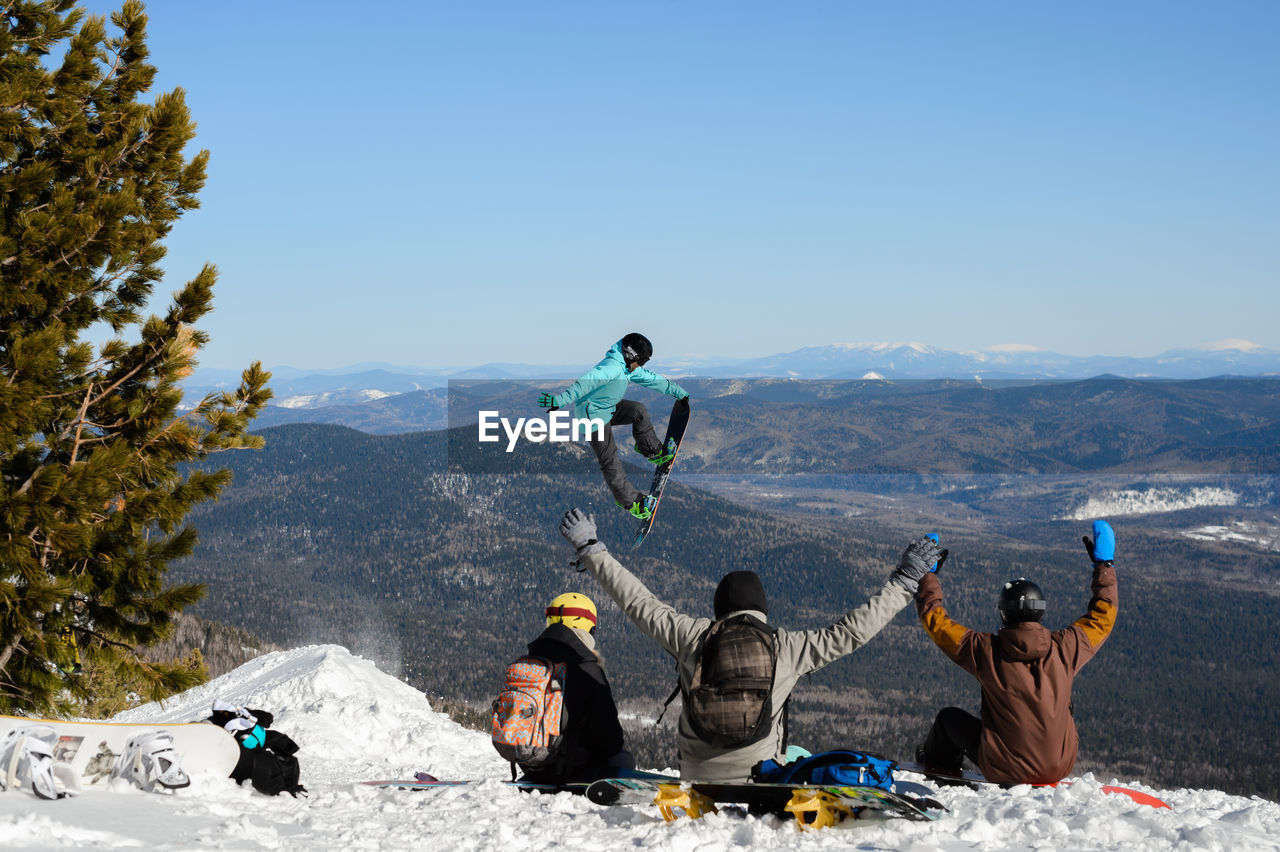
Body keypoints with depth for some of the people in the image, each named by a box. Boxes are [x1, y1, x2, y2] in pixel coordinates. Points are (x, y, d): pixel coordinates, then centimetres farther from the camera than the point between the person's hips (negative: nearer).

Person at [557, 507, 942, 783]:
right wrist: (904, 580, 11)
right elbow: (852, 630, 1)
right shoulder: (785, 646, -3)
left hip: (697, 777, 3)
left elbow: (637, 601, 10)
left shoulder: (692, 635, 1)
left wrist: (590, 548, 21)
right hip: (759, 775, -3)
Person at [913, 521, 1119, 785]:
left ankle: (939, 764, 52)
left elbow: (936, 621, -3)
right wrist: (1104, 562, 16)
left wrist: (927, 575, 9)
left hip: (1004, 770, -2)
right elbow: (1103, 616, 7)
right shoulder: (1064, 647, -12)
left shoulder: (986, 651, -17)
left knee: (949, 716, 25)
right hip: (1059, 768, 2)